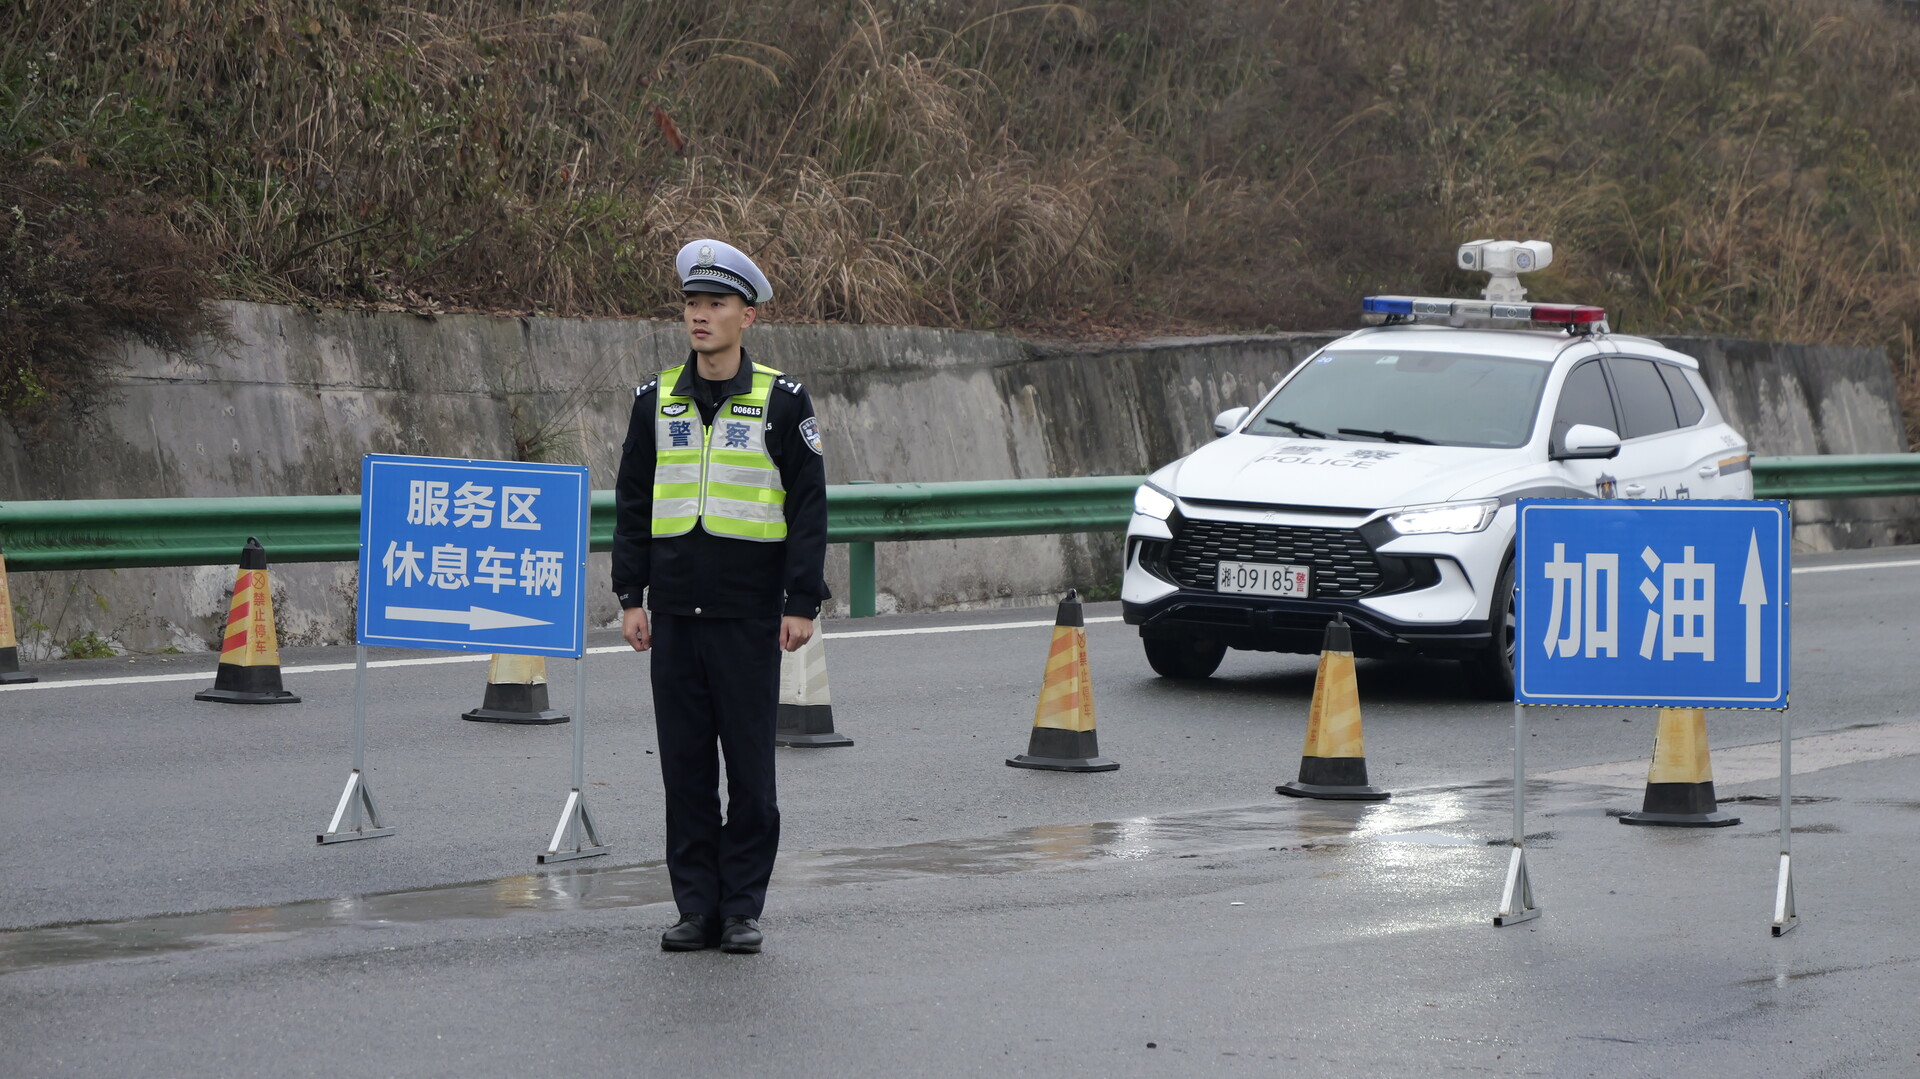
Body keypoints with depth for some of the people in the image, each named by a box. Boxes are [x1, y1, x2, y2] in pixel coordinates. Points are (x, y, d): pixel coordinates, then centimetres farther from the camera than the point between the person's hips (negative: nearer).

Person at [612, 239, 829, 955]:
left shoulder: (781, 401, 0)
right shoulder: (658, 400, 9)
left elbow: (808, 508, 0)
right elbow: (631, 503, 13)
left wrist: (802, 603, -6)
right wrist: (631, 595, 6)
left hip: (749, 614, -3)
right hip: (675, 613, 3)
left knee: (750, 765, 0)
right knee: (684, 765, 4)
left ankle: (743, 908, 8)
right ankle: (695, 906, 10)